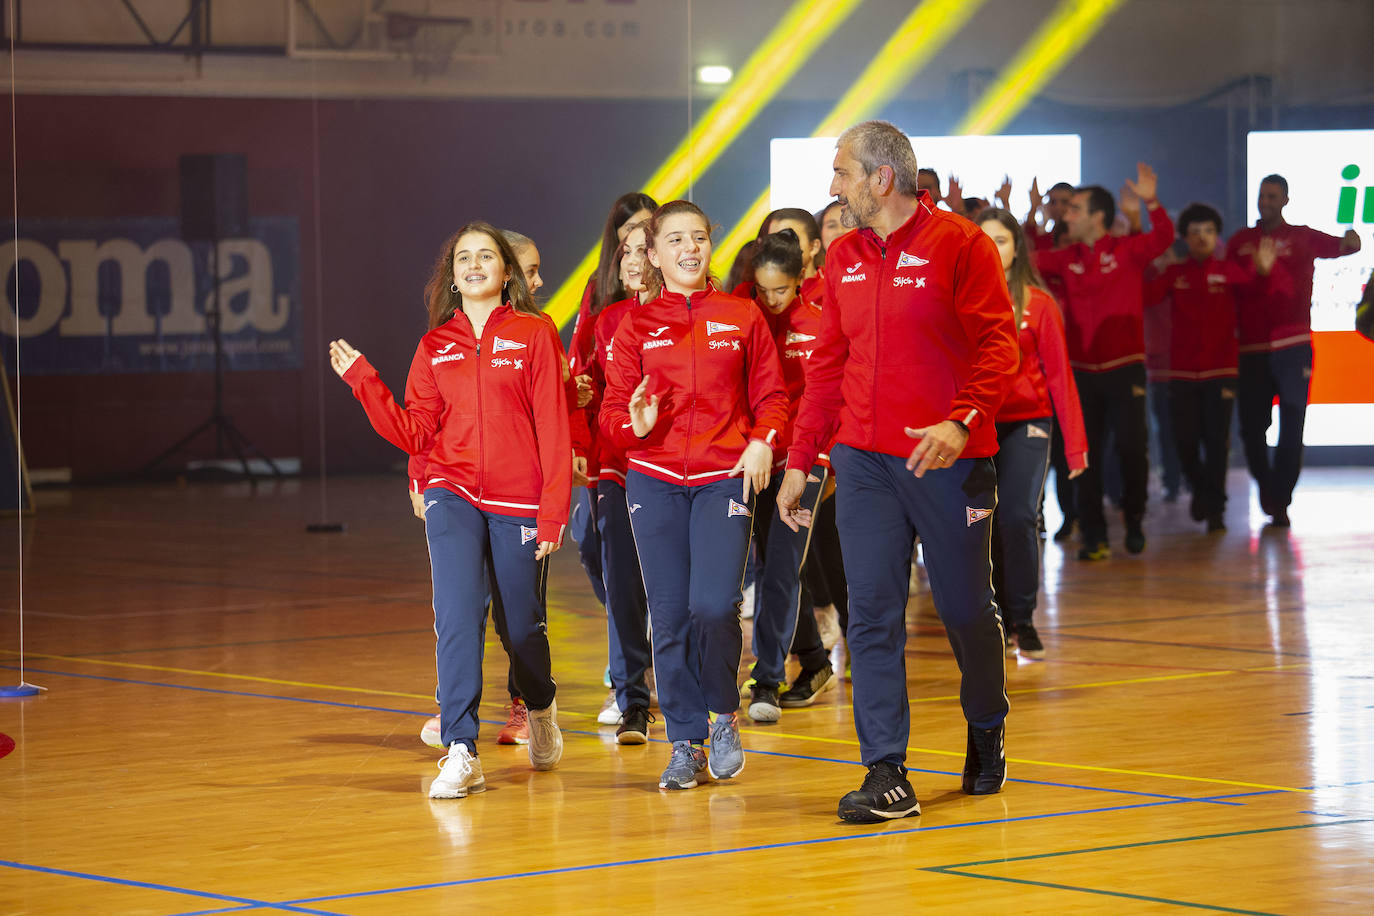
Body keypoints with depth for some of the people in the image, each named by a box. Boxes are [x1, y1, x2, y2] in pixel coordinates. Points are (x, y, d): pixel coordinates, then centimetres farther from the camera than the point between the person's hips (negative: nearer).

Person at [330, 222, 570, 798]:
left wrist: (554, 511, -9)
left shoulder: (535, 335, 0)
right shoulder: (435, 347, 9)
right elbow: (415, 435, 4)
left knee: (523, 626, 9)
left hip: (518, 502, -1)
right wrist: (363, 381, -5)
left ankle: (540, 708, 41)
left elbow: (553, 427, -3)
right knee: (458, 618, -15)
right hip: (454, 496, 1)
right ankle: (461, 754, -14)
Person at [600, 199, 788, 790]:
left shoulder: (742, 317, 6)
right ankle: (685, 743, 12)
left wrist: (762, 441, -10)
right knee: (669, 613, 1)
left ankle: (725, 714, 9)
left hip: (725, 476, -1)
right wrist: (635, 424, -16)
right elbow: (612, 409, 6)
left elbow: (770, 395, 9)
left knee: (714, 604, -16)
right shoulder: (636, 325, 7)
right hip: (654, 479, 1)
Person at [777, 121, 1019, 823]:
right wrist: (799, 460, 14)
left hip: (947, 459, -4)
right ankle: (887, 776, -5)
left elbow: (998, 344, -11)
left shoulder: (960, 245, -5)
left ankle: (987, 732, 34)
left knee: (965, 607, 8)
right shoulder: (844, 258, 12)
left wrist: (962, 421, -25)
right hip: (862, 461, 4)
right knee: (871, 613, -4)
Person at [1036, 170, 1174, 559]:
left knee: (1132, 447, -2)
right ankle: (1093, 536, 7)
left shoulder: (1127, 250, -4)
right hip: (1082, 370, 3)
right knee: (1086, 457, 2)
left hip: (1125, 367, -3)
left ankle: (1134, 521, 20)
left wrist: (1151, 202, -36)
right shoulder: (1066, 258, 7)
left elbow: (1163, 238, -20)